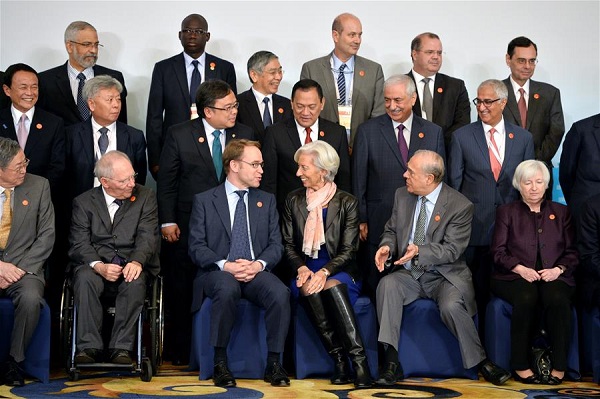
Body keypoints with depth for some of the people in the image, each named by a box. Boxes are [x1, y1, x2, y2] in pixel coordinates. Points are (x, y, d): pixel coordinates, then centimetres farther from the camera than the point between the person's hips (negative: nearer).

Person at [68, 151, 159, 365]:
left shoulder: (145, 197, 8)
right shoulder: (83, 202, 8)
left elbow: (147, 236, -2)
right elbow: (79, 243, -1)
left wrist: (136, 261, -23)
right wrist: (98, 266, -22)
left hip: (131, 265, 0)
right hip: (94, 264, 0)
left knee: (135, 281, -33)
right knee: (85, 279, -33)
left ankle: (121, 348, -27)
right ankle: (89, 347, -27)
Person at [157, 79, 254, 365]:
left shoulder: (245, 135, 5)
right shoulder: (179, 135, -1)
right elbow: (166, 181, 1)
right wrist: (167, 221, -5)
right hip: (188, 227, -1)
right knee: (182, 291, 6)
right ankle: (181, 350, 19)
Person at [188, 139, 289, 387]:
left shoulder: (267, 201, 18)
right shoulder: (204, 201, 8)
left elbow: (275, 245, 11)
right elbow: (196, 247, 0)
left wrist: (258, 264, -11)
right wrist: (225, 265, -17)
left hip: (256, 272, 3)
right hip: (218, 272, -2)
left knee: (280, 293, -31)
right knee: (227, 289, -38)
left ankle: (273, 364, -19)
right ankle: (220, 364, -24)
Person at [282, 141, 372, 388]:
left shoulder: (347, 202, 2)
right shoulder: (293, 201, 11)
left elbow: (348, 250, -4)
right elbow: (288, 245, 9)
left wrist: (325, 271, -21)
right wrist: (301, 268, -12)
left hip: (338, 272, -2)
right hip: (306, 272, 2)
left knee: (333, 286, -37)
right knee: (308, 289, -33)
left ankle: (359, 359, -36)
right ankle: (339, 359, -29)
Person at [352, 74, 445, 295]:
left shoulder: (433, 132, 7)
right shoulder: (367, 131, 2)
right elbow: (358, 179, 2)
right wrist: (361, 219, -1)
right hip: (380, 223, -1)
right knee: (377, 287, 4)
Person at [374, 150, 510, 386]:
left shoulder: (460, 206, -10)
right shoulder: (402, 196, 6)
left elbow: (452, 250, -13)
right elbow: (391, 230, 14)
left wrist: (420, 251, -29)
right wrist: (387, 246, -10)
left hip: (444, 276, -4)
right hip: (408, 274, 4)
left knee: (451, 305, -35)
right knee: (387, 284, -30)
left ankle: (480, 361, -10)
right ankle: (391, 362, -29)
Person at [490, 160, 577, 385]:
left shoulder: (560, 212, 20)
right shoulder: (507, 212, 15)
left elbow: (572, 252, 13)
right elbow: (498, 251, 5)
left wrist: (558, 269, -8)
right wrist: (521, 269, -12)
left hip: (553, 276, 1)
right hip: (514, 277, -1)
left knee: (557, 299, -34)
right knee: (527, 298, -36)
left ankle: (559, 367, -27)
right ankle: (520, 366, -28)